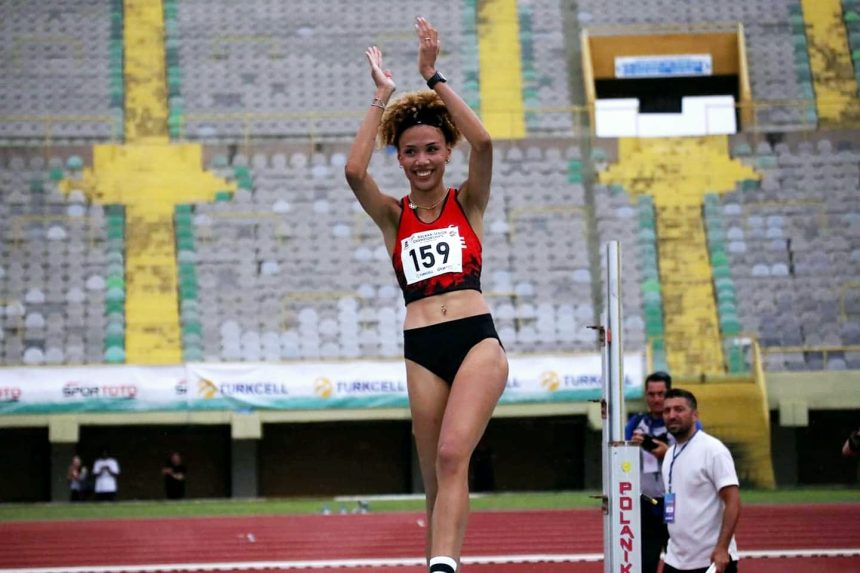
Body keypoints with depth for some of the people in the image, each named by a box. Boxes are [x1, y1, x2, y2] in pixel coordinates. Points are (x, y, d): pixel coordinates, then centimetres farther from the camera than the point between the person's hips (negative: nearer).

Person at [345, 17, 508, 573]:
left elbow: (482, 142, -9)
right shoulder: (394, 216, 12)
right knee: (437, 478, 4)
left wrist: (434, 78, -8)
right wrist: (383, 96, -3)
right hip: (422, 350, 3)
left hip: (477, 340, -3)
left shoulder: (468, 204, 9)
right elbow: (355, 171, -7)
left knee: (452, 454, -23)